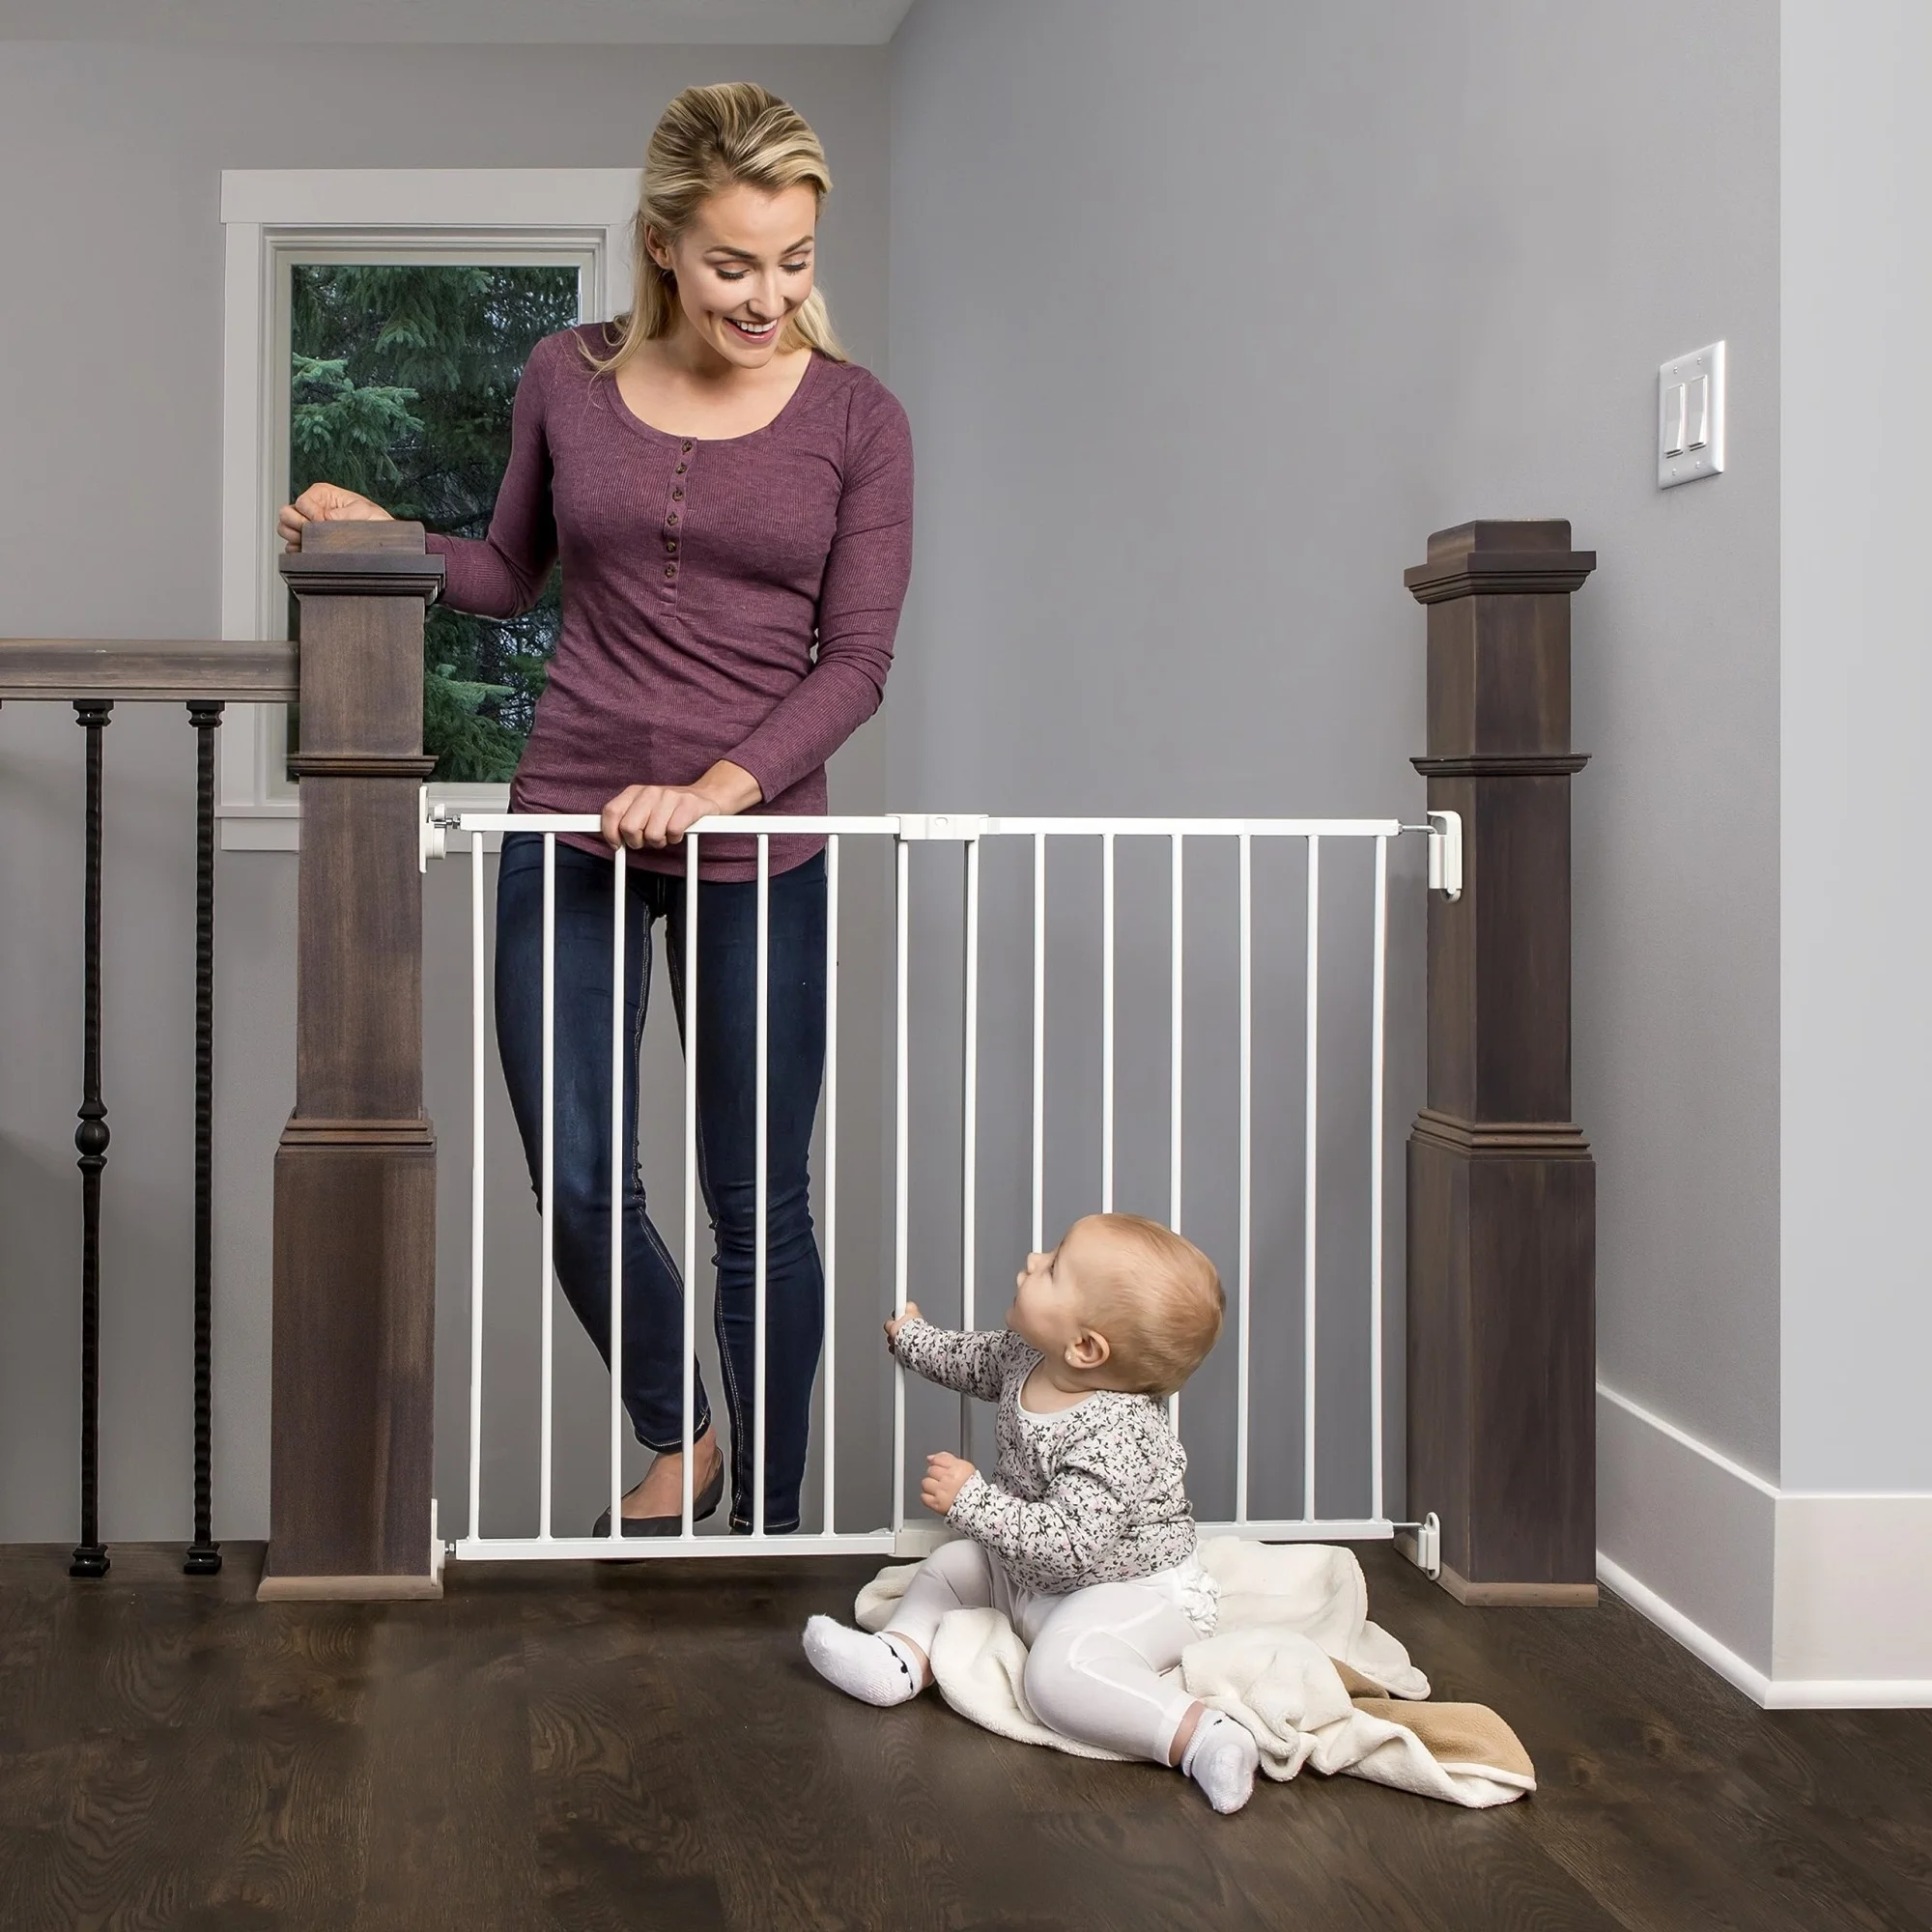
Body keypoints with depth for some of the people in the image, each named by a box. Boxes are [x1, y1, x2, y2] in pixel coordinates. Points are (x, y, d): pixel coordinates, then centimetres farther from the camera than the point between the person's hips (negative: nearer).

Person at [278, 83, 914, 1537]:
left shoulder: (857, 420, -4)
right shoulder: (569, 381, 2)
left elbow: (855, 663, -6)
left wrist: (714, 790, -19)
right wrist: (380, 538, -3)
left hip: (758, 847, -2)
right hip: (570, 824, 2)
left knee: (760, 1204, 5)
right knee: (581, 1187, -1)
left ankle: (769, 1528, 21)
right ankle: (679, 1443, 26)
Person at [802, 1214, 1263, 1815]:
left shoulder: (1114, 1436, -34)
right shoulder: (1025, 1356, -6)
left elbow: (1065, 1545, -38)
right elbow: (969, 1359, 18)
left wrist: (972, 1500, -36)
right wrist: (910, 1336, 33)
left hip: (1137, 1591, -10)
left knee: (1061, 1673, -34)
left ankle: (1201, 1736, -38)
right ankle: (903, 1656, 0)